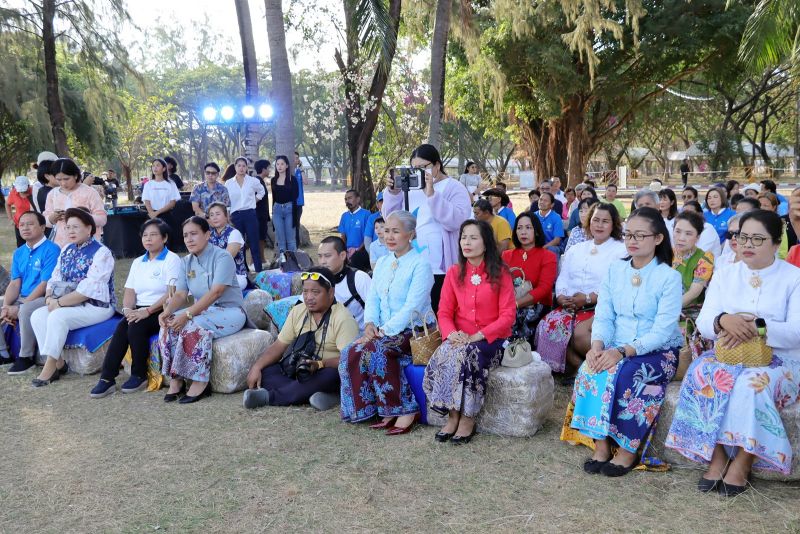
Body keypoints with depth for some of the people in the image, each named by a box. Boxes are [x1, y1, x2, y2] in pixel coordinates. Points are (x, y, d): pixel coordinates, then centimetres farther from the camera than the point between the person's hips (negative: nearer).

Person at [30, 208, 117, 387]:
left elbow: (89, 289, -21)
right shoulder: (66, 251, 13)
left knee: (57, 316, -28)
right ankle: (58, 362, -9)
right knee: (37, 316, -12)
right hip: (69, 305, 8)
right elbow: (55, 278, 13)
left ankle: (50, 366, -17)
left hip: (97, 306, -8)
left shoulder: (101, 253, -13)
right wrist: (50, 297, -9)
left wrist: (60, 302, -20)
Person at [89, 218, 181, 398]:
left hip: (161, 312, -5)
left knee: (136, 326, -30)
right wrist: (128, 309, -10)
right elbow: (129, 291, 12)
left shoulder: (172, 259, -2)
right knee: (122, 326, -24)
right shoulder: (138, 262, 20)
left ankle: (139, 376, -14)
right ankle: (107, 378, -25)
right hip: (139, 311, 5)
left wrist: (147, 311, -22)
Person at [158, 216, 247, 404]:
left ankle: (200, 382, -22)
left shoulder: (222, 257, -14)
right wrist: (167, 311, -24)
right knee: (169, 324, -18)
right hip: (203, 310, 7)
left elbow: (215, 292, -26)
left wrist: (187, 314, -34)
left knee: (195, 326, -32)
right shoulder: (186, 262, 8)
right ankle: (175, 380, -12)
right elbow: (180, 294, -2)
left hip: (230, 311, -7)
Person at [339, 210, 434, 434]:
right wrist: (370, 323, -7)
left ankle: (406, 410, -17)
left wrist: (384, 331, -21)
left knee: (375, 350, -32)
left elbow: (412, 308, -16)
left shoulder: (420, 264, -8)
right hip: (382, 331, 7)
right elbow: (372, 298, 12)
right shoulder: (383, 262, 15)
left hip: (412, 331, -6)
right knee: (350, 353, -19)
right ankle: (387, 411, -9)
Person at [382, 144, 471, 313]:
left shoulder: (453, 188, 0)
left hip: (438, 269, -5)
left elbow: (456, 220, -18)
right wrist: (392, 193, 1)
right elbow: (391, 219, 16)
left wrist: (431, 194, -22)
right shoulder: (412, 189, 16)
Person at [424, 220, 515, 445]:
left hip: (492, 340, -3)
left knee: (466, 356, -33)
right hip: (460, 339, 3)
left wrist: (478, 336, -18)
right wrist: (452, 334, -15)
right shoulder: (454, 273, 11)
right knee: (442, 356, -28)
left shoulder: (500, 273, -1)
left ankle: (467, 419, -18)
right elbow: (444, 312, 7)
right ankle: (452, 416, -15)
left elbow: (508, 315, -7)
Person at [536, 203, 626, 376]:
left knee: (581, 331, -33)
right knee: (549, 325, -23)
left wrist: (587, 298, -18)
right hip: (569, 306, 5)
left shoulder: (621, 250, 3)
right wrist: (561, 296, -6)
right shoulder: (576, 249, 24)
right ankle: (578, 365, -9)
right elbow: (563, 278, 16)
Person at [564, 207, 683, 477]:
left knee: (626, 374, -32)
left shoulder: (669, 277, -8)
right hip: (615, 348, 4)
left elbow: (662, 331, -16)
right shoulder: (615, 270, 6)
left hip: (658, 352, -4)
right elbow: (603, 316, 1)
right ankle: (601, 444, -16)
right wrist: (598, 344, -20)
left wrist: (623, 351, -28)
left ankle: (628, 449, -15)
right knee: (590, 369, -25)